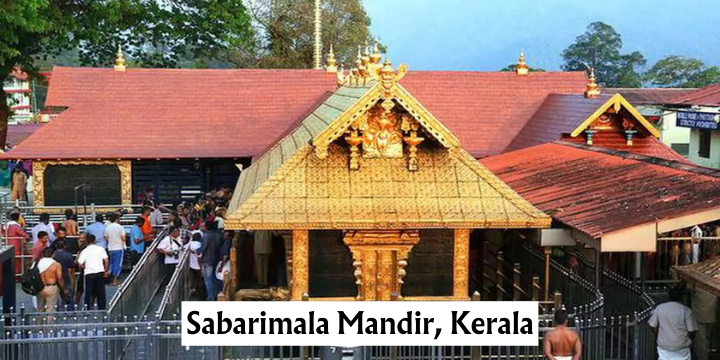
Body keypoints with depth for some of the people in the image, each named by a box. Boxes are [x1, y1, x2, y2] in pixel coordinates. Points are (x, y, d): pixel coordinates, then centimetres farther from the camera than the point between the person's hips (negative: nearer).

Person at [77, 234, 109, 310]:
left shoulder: (84, 251, -2)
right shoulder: (100, 249, 1)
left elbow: (80, 264, -6)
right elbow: (106, 260, -2)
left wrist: (83, 267, 15)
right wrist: (106, 271, 8)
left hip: (89, 273, -1)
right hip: (100, 272, 1)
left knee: (88, 292, 7)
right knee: (101, 291, 10)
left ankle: (88, 308, 9)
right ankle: (101, 308, 14)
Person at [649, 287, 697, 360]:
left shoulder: (659, 308, -3)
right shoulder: (686, 310, -12)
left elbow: (653, 326, 2)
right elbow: (691, 331, -11)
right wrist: (689, 341, 9)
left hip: (663, 345, 3)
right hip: (681, 346, -3)